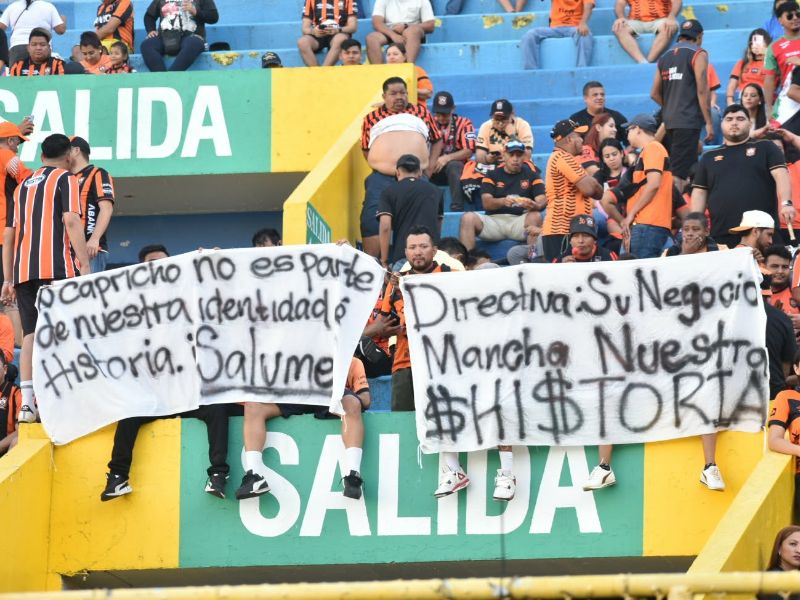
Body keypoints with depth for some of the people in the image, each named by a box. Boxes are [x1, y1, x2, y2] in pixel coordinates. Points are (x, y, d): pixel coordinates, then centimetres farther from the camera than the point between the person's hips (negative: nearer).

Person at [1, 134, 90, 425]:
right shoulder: (66, 179, 4)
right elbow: (71, 220, -11)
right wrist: (84, 266, -13)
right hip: (56, 268, -6)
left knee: (31, 334, 4)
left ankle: (27, 403, -5)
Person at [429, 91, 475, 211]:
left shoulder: (464, 123, 1)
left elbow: (468, 151, -8)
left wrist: (447, 158, -23)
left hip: (457, 167, -2)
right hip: (433, 169, 2)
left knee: (453, 166, -37)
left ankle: (457, 208, -40)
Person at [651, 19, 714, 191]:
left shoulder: (665, 57, 16)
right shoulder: (698, 54, -3)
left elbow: (655, 94, 18)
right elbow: (702, 90, -10)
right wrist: (709, 122, -7)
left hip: (668, 120, 6)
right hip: (688, 122, -6)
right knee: (679, 173, -11)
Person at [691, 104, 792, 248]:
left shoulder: (765, 148, 11)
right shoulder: (709, 157, 20)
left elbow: (781, 175, -2)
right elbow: (699, 193, 16)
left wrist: (786, 203, -19)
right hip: (721, 235, 2)